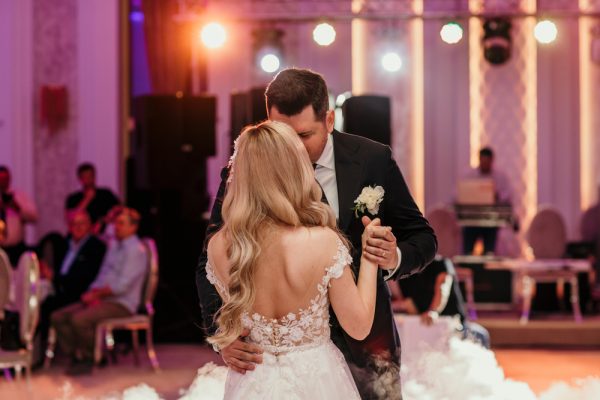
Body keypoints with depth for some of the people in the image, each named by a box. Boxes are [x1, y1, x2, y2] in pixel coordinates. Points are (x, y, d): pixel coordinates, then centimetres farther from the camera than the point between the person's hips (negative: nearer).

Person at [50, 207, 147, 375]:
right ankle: (78, 356, -6)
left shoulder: (136, 251, -11)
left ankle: (94, 358, -9)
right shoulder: (113, 245, 18)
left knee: (79, 319, -30)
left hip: (121, 304, -9)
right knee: (57, 317, -5)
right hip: (102, 299, 9)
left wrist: (95, 294, -11)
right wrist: (93, 294, -2)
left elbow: (122, 285, -18)